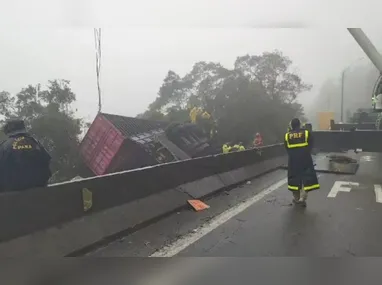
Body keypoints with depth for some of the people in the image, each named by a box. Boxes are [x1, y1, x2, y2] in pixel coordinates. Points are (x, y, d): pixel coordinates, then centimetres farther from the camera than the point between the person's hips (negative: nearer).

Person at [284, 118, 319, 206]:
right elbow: (310, 146, 1)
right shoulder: (306, 133, -3)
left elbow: (286, 148, 5)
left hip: (293, 160, 2)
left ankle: (296, 198, 23)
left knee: (294, 178, 13)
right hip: (305, 158, -2)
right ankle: (302, 198, -6)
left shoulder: (287, 135, 1)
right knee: (307, 177, 3)